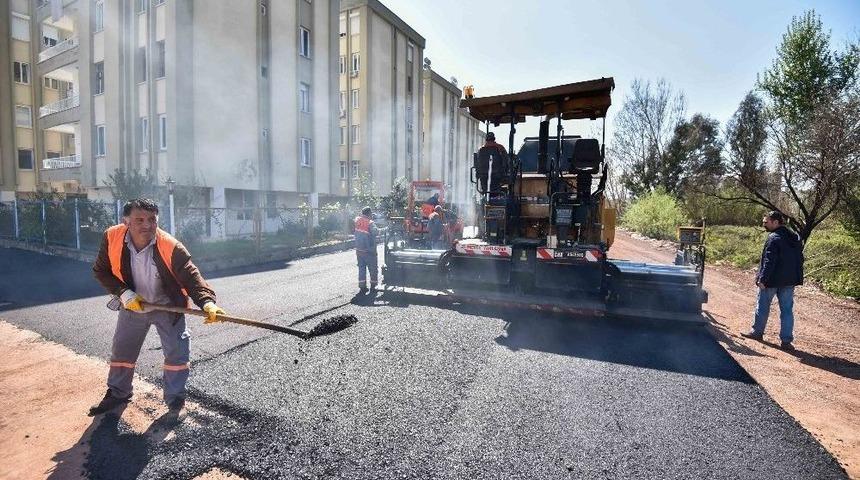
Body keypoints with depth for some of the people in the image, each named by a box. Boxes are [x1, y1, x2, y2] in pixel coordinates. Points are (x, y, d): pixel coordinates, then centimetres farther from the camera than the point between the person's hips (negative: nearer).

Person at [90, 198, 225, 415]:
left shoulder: (171, 247, -29)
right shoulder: (112, 238, -19)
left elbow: (191, 277, -32)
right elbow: (101, 271, -5)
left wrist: (207, 302, -49)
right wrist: (123, 292, -20)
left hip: (168, 307, -3)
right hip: (132, 305, 3)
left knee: (177, 352, -3)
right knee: (121, 350, 19)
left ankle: (175, 398, 16)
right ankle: (118, 393, 42)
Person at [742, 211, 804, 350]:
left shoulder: (774, 238, -17)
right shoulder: (795, 238, 10)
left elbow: (769, 261, -22)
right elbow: (799, 259, 16)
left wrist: (762, 279, -19)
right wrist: (797, 278, 20)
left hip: (772, 280, -7)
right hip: (789, 281, 7)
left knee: (763, 307, 10)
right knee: (787, 310, 8)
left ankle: (757, 332, 23)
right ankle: (786, 340, 8)